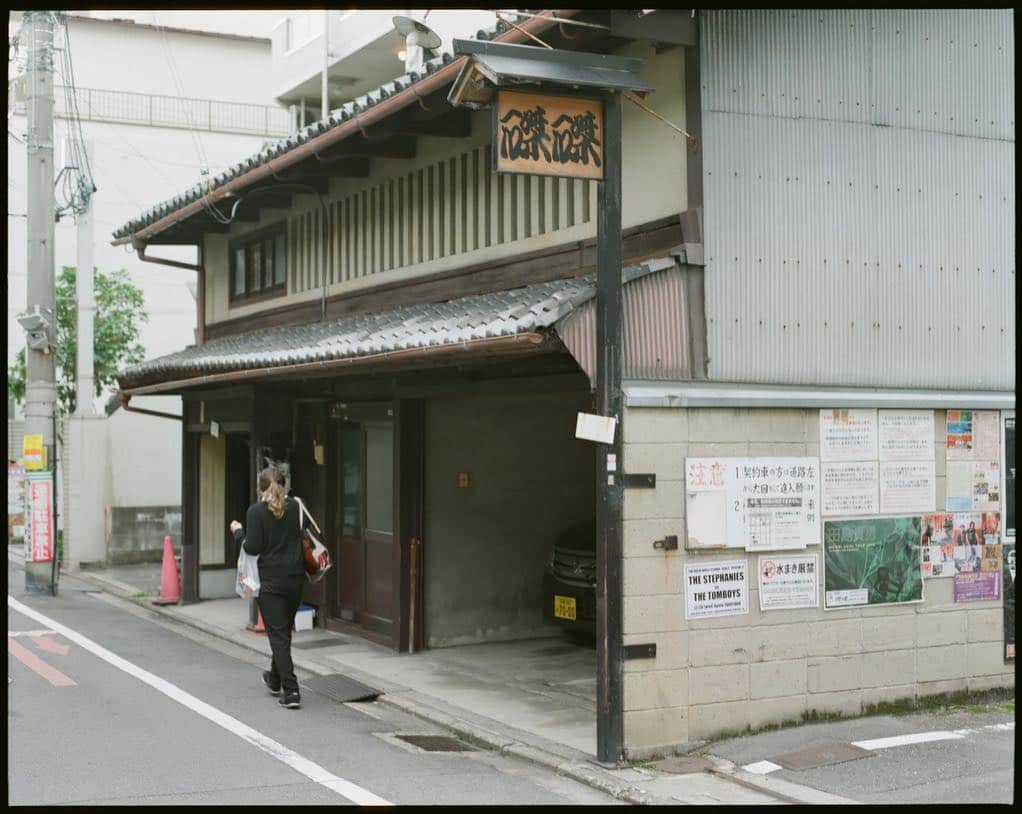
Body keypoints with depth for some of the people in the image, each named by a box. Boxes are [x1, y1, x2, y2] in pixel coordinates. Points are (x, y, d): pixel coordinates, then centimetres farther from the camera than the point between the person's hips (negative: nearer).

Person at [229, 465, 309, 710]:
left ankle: (291, 691, -6)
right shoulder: (296, 506, 2)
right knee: (284, 630, 21)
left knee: (278, 634, 0)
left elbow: (252, 548, -13)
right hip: (295, 579, 5)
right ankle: (275, 679, 39)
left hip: (270, 581, -5)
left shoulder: (256, 511, -10)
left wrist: (238, 532, 4)